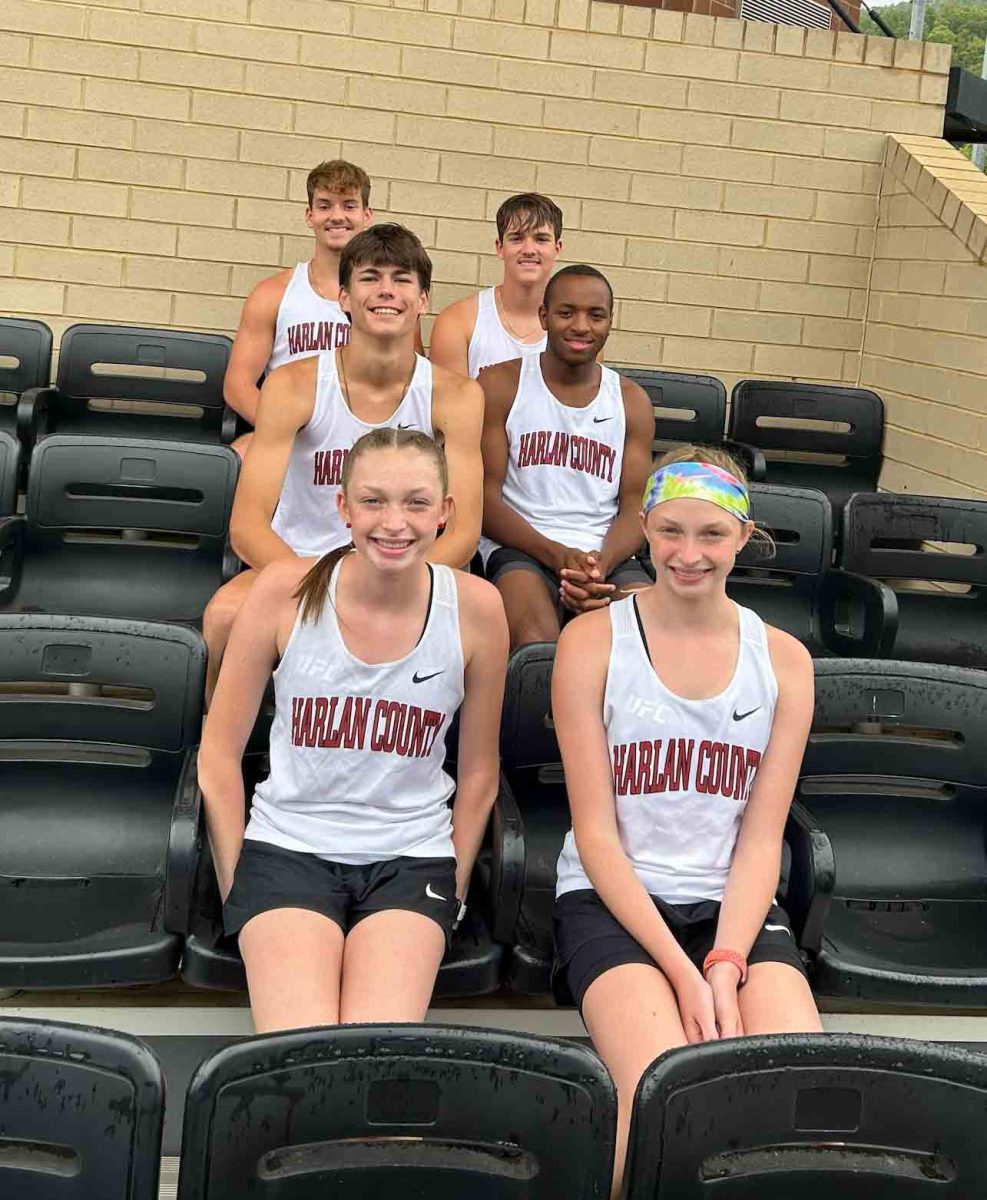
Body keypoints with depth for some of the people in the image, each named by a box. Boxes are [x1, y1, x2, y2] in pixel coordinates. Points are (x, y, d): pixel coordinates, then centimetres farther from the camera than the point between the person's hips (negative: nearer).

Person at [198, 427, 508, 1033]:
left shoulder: (475, 607, -6)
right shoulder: (285, 591, -7)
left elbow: (479, 772, 7)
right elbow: (220, 755, 1)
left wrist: (454, 888, 6)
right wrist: (236, 886, 0)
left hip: (412, 857, 1)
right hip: (288, 847, 0)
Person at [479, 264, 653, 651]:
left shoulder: (632, 401, 15)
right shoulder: (500, 385, 7)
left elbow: (635, 507, 8)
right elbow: (485, 497, 0)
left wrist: (601, 565, -15)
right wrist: (557, 555, -16)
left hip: (607, 554, 3)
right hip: (519, 548, -3)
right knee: (538, 647, -34)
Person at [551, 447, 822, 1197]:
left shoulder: (783, 659, 7)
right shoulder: (593, 643, -1)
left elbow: (761, 838, 3)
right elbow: (596, 832, -5)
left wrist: (726, 964, -13)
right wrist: (681, 971, -15)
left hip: (735, 904, 3)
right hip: (613, 898, -2)